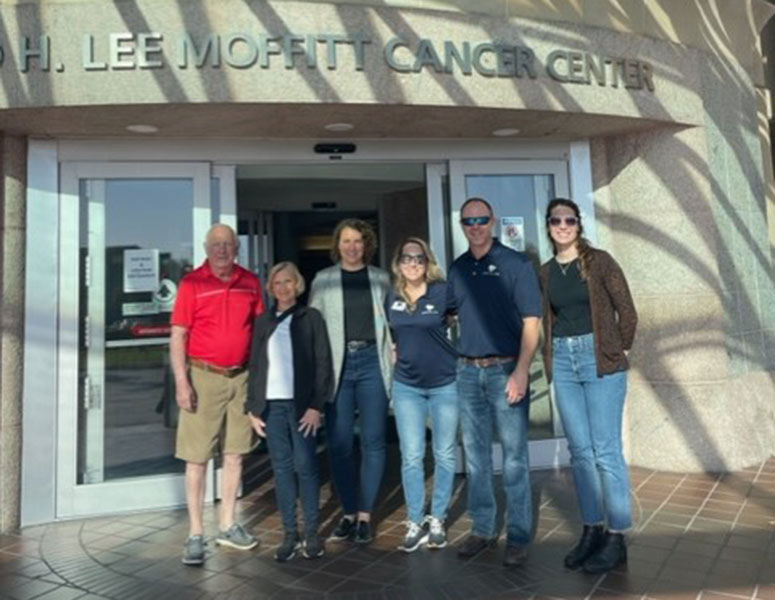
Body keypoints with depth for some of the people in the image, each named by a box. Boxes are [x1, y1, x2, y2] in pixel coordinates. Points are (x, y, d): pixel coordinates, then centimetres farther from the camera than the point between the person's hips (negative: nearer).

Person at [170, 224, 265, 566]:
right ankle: (196, 534, 14)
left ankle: (228, 526, 26)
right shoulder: (191, 284, -6)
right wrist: (181, 382, -13)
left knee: (235, 454, 12)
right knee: (197, 458, 2)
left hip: (241, 377, 4)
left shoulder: (250, 282, 4)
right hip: (204, 377, -4)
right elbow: (177, 336, -6)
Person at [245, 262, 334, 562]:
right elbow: (254, 365, 11)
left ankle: (312, 533, 12)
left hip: (302, 403, -3)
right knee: (281, 469, 7)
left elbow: (323, 363, -2)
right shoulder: (263, 321, 12)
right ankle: (290, 533, 15)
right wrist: (253, 407, 5)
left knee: (306, 467, 1)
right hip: (271, 404, 3)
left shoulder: (311, 317, 3)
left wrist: (316, 405, -10)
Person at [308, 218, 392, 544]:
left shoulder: (381, 278, 10)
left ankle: (365, 515, 15)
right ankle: (348, 513, 18)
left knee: (373, 441, 3)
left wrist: (394, 357, -2)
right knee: (339, 443, 3)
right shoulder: (323, 279, 8)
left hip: (371, 361, 1)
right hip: (337, 364, 0)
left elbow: (391, 322, 10)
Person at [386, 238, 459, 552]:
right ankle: (415, 523, 16)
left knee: (445, 454, 8)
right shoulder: (391, 297, 1)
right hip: (406, 385, 2)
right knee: (411, 456, 4)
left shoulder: (442, 291, -10)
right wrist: (397, 351, 9)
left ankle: (437, 520, 23)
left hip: (445, 382, -2)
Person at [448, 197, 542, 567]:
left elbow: (531, 322, -8)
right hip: (467, 371, 5)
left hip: (505, 370, -4)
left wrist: (521, 371, -16)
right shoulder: (457, 269, 10)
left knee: (514, 458, 2)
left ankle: (518, 536, 15)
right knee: (475, 455, 12)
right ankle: (481, 528, 26)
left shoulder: (515, 263, -4)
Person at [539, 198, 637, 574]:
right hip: (563, 361, 5)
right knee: (580, 450, 9)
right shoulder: (546, 272, 10)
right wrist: (551, 359, 7)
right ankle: (592, 529, 21)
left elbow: (626, 311, -2)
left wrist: (618, 351, 1)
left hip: (600, 359, -4)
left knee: (605, 450, -2)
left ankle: (616, 538, 10)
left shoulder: (599, 261, -3)